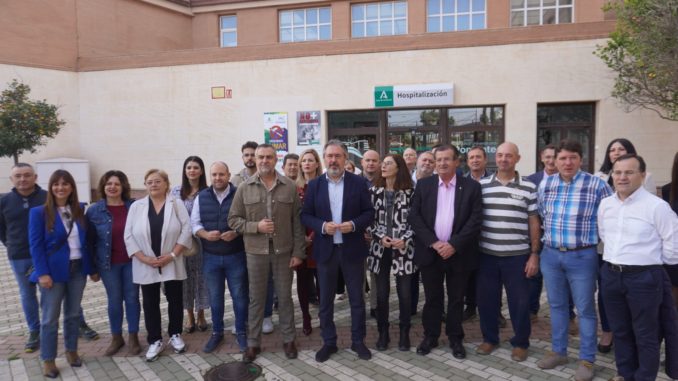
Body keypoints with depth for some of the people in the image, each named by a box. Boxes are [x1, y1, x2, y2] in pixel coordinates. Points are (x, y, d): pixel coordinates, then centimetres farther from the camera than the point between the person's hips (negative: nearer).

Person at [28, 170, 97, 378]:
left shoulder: (79, 210, 4)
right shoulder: (39, 212, -6)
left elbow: (86, 241, 7)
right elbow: (36, 245, -10)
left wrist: (92, 268, 8)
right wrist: (42, 273, -17)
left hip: (77, 269, 4)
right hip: (53, 271, -3)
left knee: (73, 314, 15)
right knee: (50, 318, 5)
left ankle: (71, 351, 31)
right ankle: (48, 359, 19)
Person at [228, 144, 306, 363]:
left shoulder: (290, 187, -1)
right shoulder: (244, 188, 0)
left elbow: (297, 222, 0)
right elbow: (233, 219, 2)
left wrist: (298, 252, -3)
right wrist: (256, 226, -14)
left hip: (284, 250, 0)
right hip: (256, 251, 0)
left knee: (285, 296, 11)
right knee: (256, 298, 11)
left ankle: (289, 340, 26)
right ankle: (253, 343, 24)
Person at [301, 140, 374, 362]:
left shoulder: (359, 183, -1)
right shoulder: (314, 185, 2)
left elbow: (369, 213, -1)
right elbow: (305, 215, 2)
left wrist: (354, 224, -18)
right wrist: (322, 226, -16)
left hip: (352, 249, -1)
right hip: (325, 250, 1)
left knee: (357, 298, 10)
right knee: (325, 300, 11)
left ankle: (358, 341, 27)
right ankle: (328, 342, 26)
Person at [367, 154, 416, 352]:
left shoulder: (409, 192, -4)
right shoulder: (374, 191, 2)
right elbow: (369, 219, 4)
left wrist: (405, 240, -13)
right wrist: (380, 237, -9)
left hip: (403, 248, -2)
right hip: (380, 248, 2)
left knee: (405, 293, 4)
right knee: (381, 293, 8)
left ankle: (404, 333, 21)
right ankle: (383, 332, 23)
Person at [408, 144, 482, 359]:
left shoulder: (471, 187, -1)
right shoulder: (423, 185, 2)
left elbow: (476, 220, -7)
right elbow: (414, 216, -3)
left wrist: (454, 245, -15)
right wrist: (433, 242, -12)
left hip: (458, 252, -1)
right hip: (430, 251, 1)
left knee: (456, 299, 11)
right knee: (432, 298, 12)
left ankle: (455, 339, 27)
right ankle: (430, 337, 27)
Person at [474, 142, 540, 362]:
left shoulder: (528, 187, -1)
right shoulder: (482, 185, 3)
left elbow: (534, 222, 2)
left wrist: (534, 254, -1)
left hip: (517, 255, -1)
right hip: (487, 254, 2)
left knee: (519, 301, 7)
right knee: (486, 299, 10)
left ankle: (520, 343, 26)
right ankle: (489, 338, 29)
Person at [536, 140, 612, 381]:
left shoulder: (597, 185, -11)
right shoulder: (545, 184, 3)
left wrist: (590, 237, 0)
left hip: (582, 256, -4)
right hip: (550, 255, 4)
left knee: (585, 309, 7)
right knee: (556, 305, 15)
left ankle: (587, 360, 21)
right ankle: (558, 351, 30)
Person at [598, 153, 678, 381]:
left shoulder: (657, 206, -14)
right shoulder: (605, 204, 5)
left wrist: (651, 264, 2)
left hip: (644, 278, -6)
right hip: (611, 275, 6)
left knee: (646, 336, 8)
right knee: (620, 331, 18)